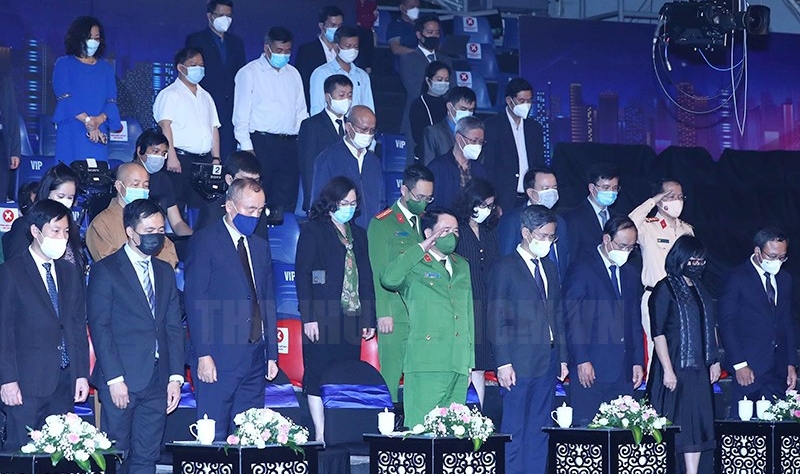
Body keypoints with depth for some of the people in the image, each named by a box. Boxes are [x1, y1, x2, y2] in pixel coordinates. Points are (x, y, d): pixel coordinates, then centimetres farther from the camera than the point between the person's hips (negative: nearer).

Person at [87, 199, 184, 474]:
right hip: (121, 380, -5)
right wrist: (114, 379, -14)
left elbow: (174, 327, 13)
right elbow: (99, 328, -7)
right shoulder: (106, 270, -2)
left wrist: (176, 376, 5)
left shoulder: (165, 272, 15)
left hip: (158, 382, 5)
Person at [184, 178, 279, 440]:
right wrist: (203, 355, -15)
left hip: (255, 358, 6)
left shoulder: (260, 247, 18)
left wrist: (272, 354, 14)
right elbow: (195, 301, -8)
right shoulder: (204, 241, -2)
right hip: (218, 358, -6)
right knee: (213, 437, -5)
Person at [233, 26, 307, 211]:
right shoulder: (249, 73, 1)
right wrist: (246, 147, -11)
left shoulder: (293, 74, 17)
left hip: (289, 145, 5)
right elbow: (241, 114, -3)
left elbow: (301, 111, 19)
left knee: (286, 203, 3)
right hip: (260, 143, -5)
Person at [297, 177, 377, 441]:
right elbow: (302, 275, -5)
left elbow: (366, 277, 18)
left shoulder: (358, 234, 18)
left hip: (351, 319, 5)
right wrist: (309, 317, -12)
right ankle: (321, 435, -2)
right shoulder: (313, 231, 1)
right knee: (318, 377, -4)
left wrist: (368, 318, 11)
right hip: (322, 319, -5)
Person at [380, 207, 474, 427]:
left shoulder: (462, 266, 23)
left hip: (459, 364, 6)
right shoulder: (414, 266, 4)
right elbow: (388, 279, -19)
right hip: (426, 363, -6)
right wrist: (422, 248, -10)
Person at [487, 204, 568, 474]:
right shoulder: (504, 268, -3)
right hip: (520, 363, -6)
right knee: (514, 431, -5)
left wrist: (562, 357, 13)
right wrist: (503, 362, -14)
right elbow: (496, 319, -8)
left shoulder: (550, 269, 17)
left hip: (547, 363, 7)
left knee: (540, 431, 8)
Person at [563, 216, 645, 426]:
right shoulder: (582, 270, -2)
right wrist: (582, 360, -14)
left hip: (624, 371, 6)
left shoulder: (631, 274, 19)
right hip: (591, 369, -6)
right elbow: (572, 319, -7)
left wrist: (638, 361, 11)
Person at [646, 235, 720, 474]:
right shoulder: (665, 289, -8)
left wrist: (714, 360, 12)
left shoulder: (699, 289, 13)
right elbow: (658, 333, -12)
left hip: (699, 369, 7)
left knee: (696, 424, 5)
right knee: (669, 427, -3)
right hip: (674, 368, -7)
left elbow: (710, 327, 19)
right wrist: (667, 370, -17)